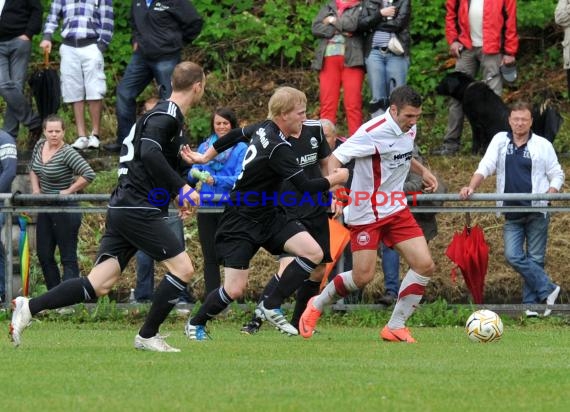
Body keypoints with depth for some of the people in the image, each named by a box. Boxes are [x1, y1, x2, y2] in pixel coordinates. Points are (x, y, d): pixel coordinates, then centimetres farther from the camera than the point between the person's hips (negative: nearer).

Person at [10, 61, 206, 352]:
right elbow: (149, 154, -27)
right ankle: (147, 336, 1)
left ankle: (29, 307, -4)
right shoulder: (168, 116, -11)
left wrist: (175, 195, 26)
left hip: (123, 208, 10)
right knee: (183, 269, -5)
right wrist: (181, 187, -25)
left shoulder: (166, 115, 20)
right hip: (139, 210, -10)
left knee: (98, 285, 2)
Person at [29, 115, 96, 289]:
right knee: (44, 255, 12)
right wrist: (35, 189, 8)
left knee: (68, 258, -5)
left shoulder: (67, 153, -19)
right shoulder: (40, 145, 4)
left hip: (65, 208, -8)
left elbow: (89, 175, -27)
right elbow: (33, 168, 23)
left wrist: (69, 191, -20)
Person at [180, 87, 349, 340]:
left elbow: (234, 136, 16)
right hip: (241, 222, -9)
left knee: (314, 253, -11)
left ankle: (271, 307, 2)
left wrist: (205, 157, 28)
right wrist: (336, 178, -11)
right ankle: (196, 324, 18)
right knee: (235, 290, -10)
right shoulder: (278, 148, -26)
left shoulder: (265, 128, 1)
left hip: (268, 215, 9)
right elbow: (306, 187, -27)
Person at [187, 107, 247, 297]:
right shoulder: (204, 146, 11)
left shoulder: (241, 148, -2)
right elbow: (192, 174, 8)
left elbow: (240, 178, -12)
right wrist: (194, 174, -16)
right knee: (210, 257, 7)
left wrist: (215, 180, -24)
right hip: (206, 208, 4)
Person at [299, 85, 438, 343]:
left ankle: (396, 327, 4)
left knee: (425, 266, -6)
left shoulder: (408, 129, 3)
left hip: (397, 210, 7)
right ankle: (317, 305, 22)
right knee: (363, 277, -6)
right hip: (366, 213, -7)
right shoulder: (373, 133, -21)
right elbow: (335, 158, -20)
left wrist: (423, 171, 12)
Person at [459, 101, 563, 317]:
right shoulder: (500, 141, 8)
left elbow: (556, 175, 6)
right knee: (513, 256, -11)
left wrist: (551, 192, -13)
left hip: (537, 212, -2)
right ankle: (547, 289, -2)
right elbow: (485, 167, 1)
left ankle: (531, 304, 7)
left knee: (535, 259, 0)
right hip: (512, 215, 2)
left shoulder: (543, 145, 3)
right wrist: (471, 187, -15)